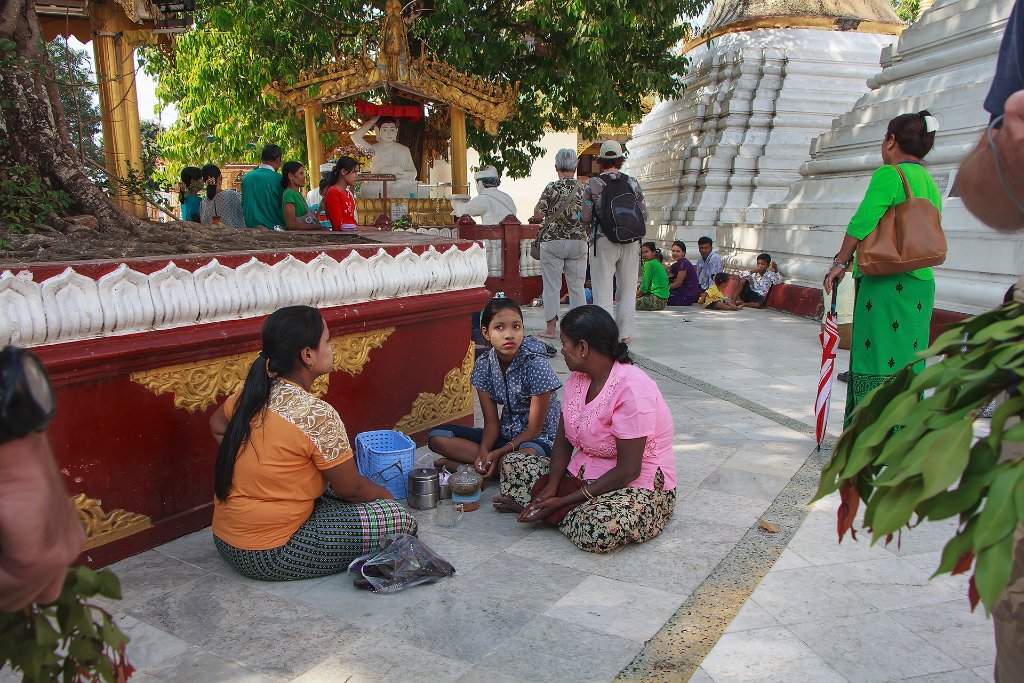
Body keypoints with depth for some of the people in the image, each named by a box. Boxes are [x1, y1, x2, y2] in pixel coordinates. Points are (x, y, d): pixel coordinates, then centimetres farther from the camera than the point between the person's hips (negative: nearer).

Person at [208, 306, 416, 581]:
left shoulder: (250, 393, -2)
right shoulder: (317, 416, -23)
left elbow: (217, 426, 21)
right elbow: (351, 488, -12)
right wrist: (386, 494, 8)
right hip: (270, 556, -8)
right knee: (401, 520, -11)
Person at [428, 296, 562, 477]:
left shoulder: (535, 364, -21)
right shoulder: (483, 364, -7)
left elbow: (534, 429, -16)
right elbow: (491, 422, -3)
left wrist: (498, 453, -25)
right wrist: (484, 451, -23)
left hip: (540, 437, -4)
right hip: (506, 433, 5)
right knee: (437, 437, -10)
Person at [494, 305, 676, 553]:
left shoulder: (632, 389, -25)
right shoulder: (577, 378, 2)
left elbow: (628, 470, -25)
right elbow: (563, 441, 3)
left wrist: (563, 501, -24)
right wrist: (551, 487, -16)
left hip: (638, 485, -7)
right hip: (583, 473, 7)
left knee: (600, 528, -37)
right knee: (512, 465, 0)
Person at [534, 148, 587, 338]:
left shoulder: (552, 188, -8)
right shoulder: (584, 189, 2)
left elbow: (537, 214, -6)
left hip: (553, 241, -3)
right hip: (579, 242, 3)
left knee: (552, 286, 2)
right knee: (577, 287, 9)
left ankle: (551, 328, 4)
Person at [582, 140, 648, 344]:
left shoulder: (593, 184, -2)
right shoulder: (633, 183, 5)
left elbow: (585, 218, -4)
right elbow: (644, 215, 5)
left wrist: (592, 233, 16)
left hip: (604, 241, -2)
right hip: (631, 241, 3)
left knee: (603, 289, 3)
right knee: (627, 288, 10)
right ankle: (625, 333, 13)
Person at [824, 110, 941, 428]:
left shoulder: (889, 174, -8)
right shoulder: (930, 184, 17)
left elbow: (862, 223, -16)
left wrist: (840, 263, -9)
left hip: (885, 282, -8)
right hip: (922, 283, 8)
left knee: (877, 357, -3)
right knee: (908, 360, 12)